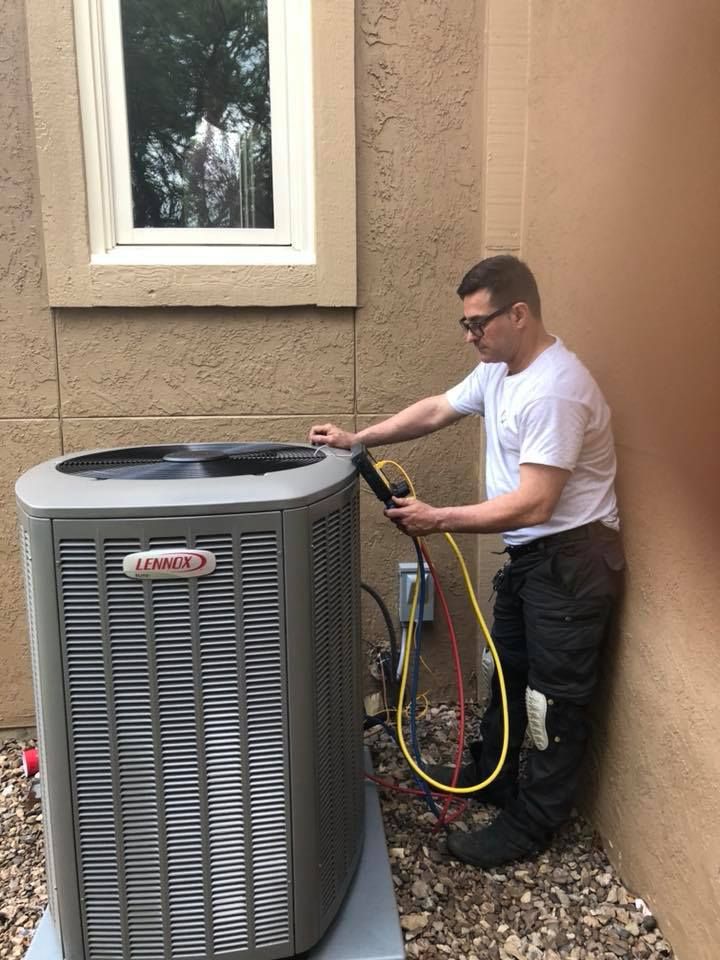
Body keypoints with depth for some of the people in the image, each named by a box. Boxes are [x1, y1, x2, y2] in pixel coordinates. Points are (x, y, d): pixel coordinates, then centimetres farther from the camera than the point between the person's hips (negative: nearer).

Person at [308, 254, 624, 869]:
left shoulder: (553, 391, -27)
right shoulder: (498, 370, 5)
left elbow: (533, 504, -29)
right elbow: (436, 411, 13)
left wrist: (437, 519, -24)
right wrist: (357, 440, 4)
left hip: (573, 559, -10)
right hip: (530, 553, 10)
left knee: (555, 697, 5)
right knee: (509, 672, 22)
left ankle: (531, 825, 22)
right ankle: (491, 776, 42)